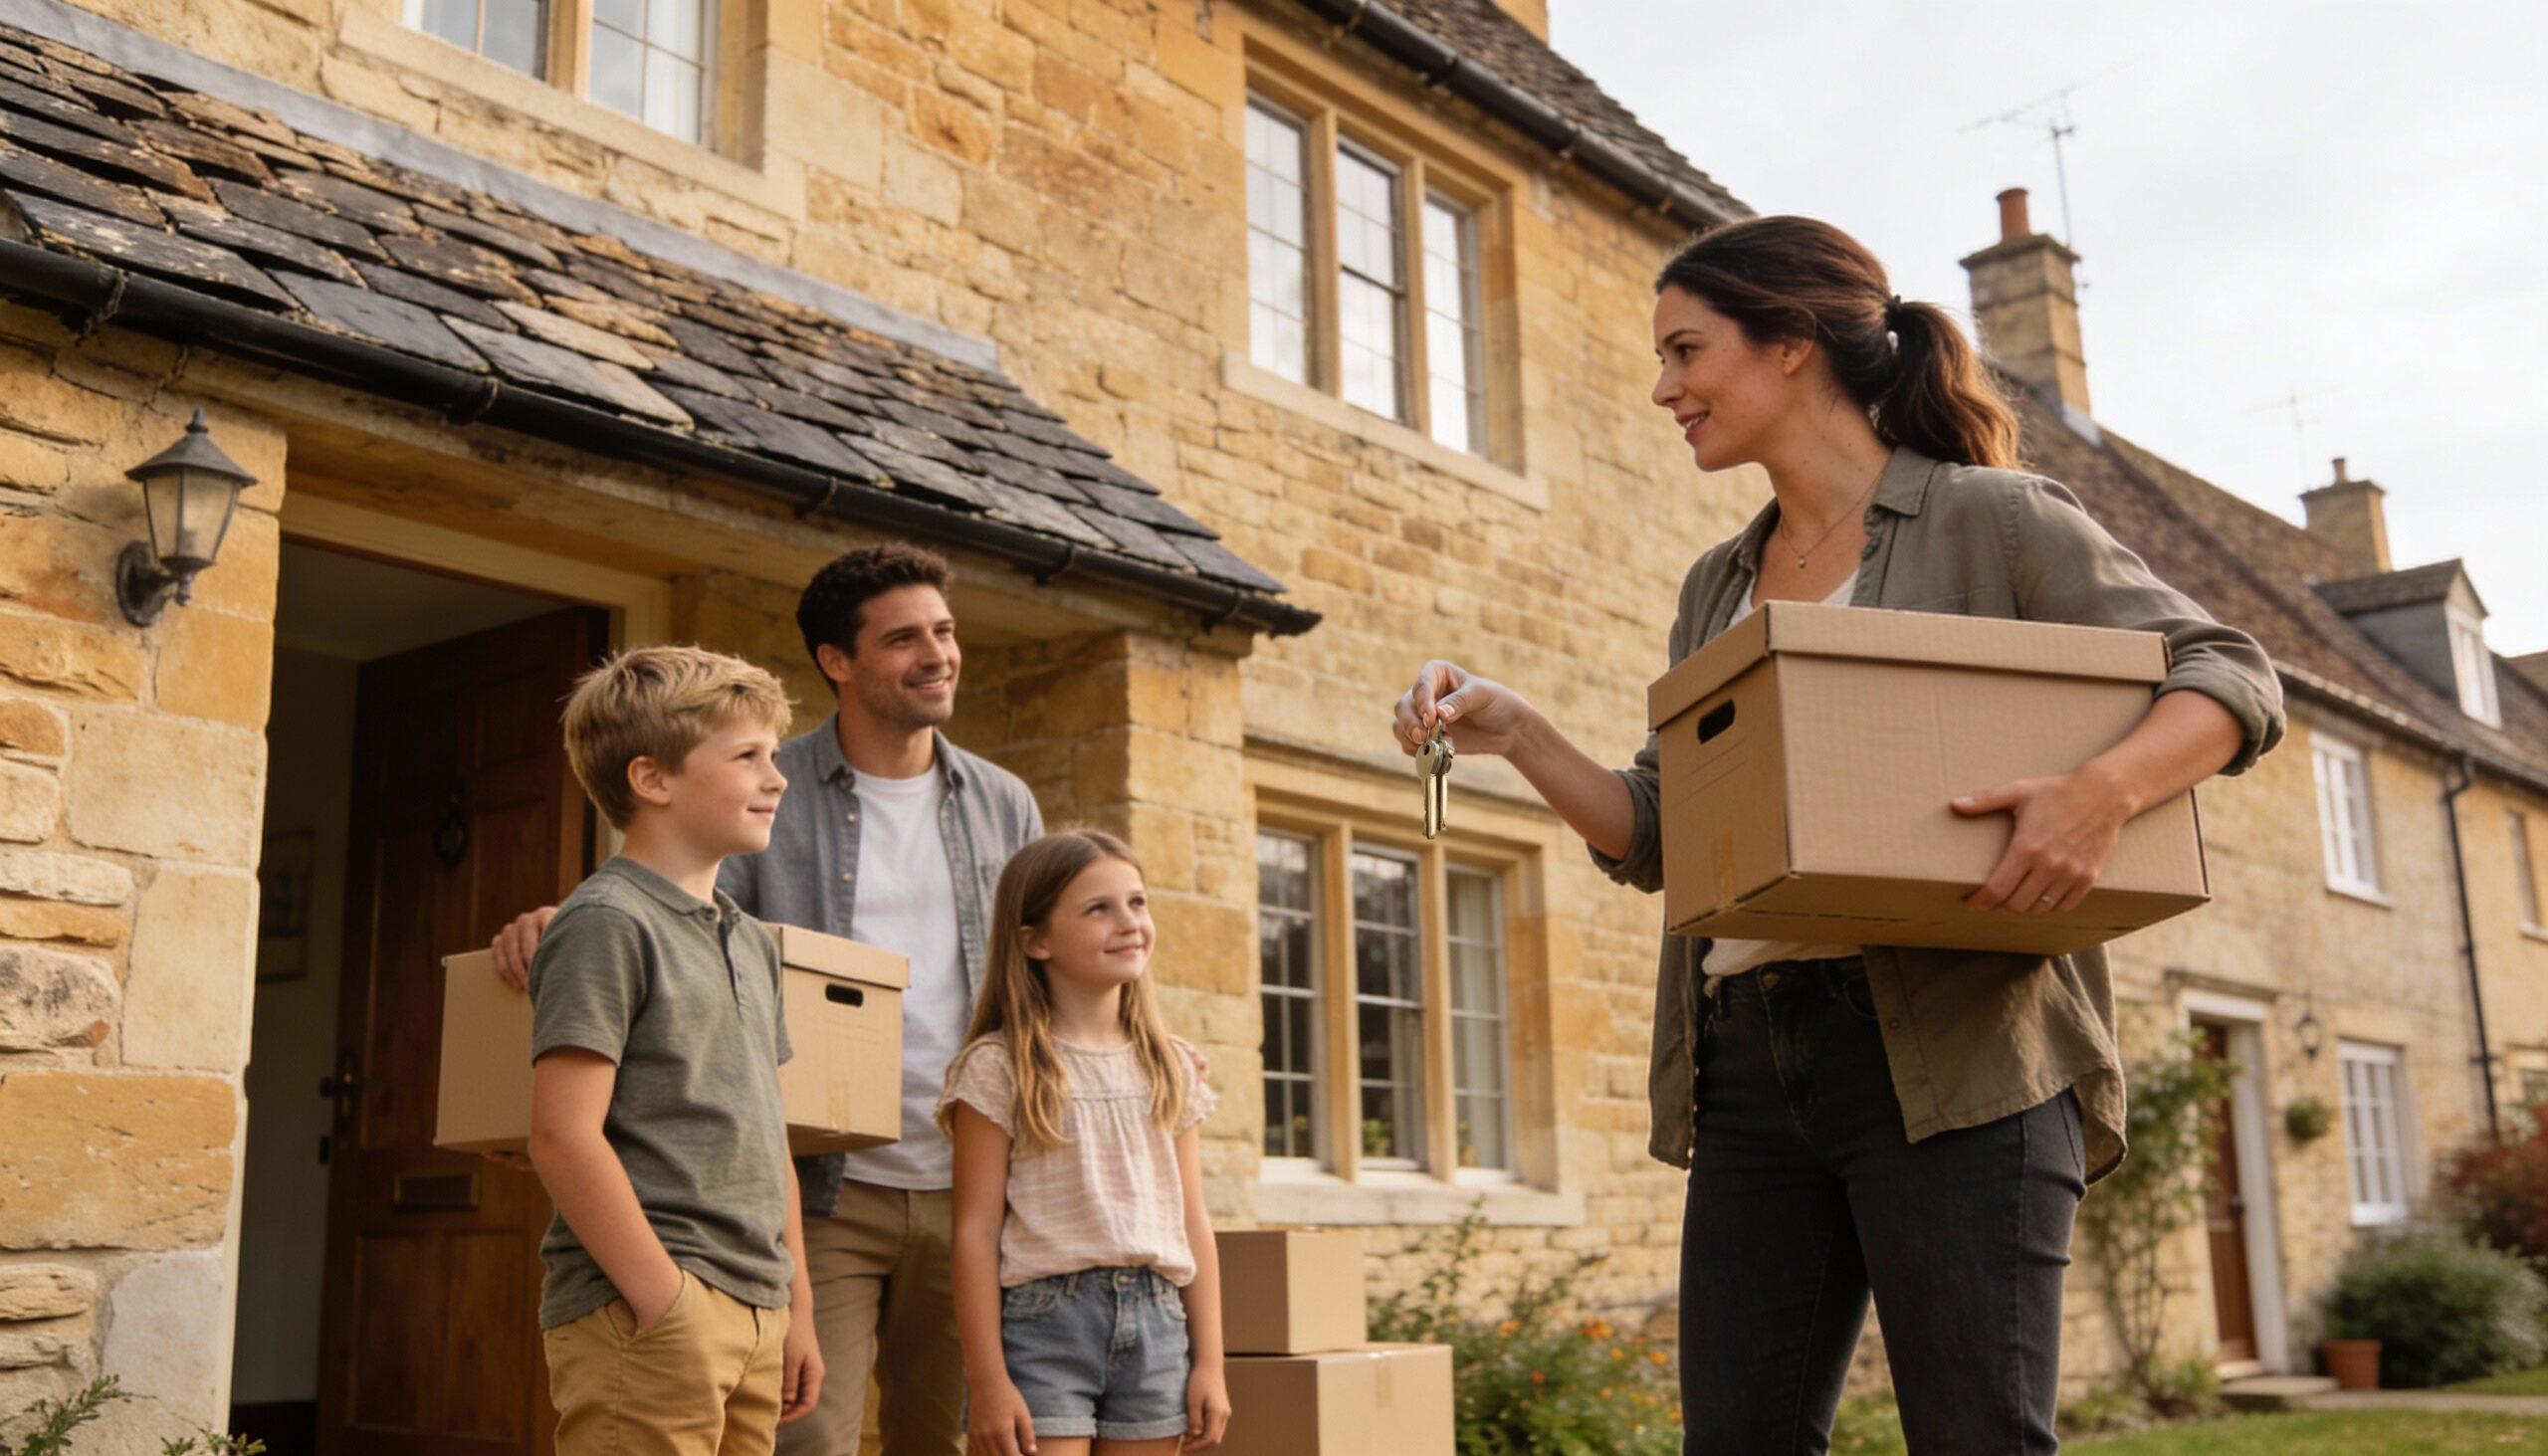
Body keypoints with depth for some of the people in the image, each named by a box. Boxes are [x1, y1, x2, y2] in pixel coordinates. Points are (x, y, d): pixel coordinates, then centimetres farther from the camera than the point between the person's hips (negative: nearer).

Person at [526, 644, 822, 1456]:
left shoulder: (751, 942, 17)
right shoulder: (609, 924, -9)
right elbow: (564, 1138, -16)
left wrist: (796, 1307, 17)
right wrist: (665, 1305, -17)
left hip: (752, 1314, 8)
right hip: (642, 1316, -8)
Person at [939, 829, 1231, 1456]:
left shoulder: (1173, 1068, 10)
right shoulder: (999, 1068, -4)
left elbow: (1193, 1224, 12)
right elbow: (976, 1231, -6)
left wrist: (1209, 1361, 8)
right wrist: (988, 1380, -10)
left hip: (1155, 1321, 5)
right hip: (1043, 1318, -4)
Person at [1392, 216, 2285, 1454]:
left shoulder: (1987, 518, 1)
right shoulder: (1715, 590, 19)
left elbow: (2231, 675, -3)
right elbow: (1658, 837, 17)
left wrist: (2104, 789, -23)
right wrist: (1511, 730, 3)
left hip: (1948, 1056, -6)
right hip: (1748, 1067, 6)